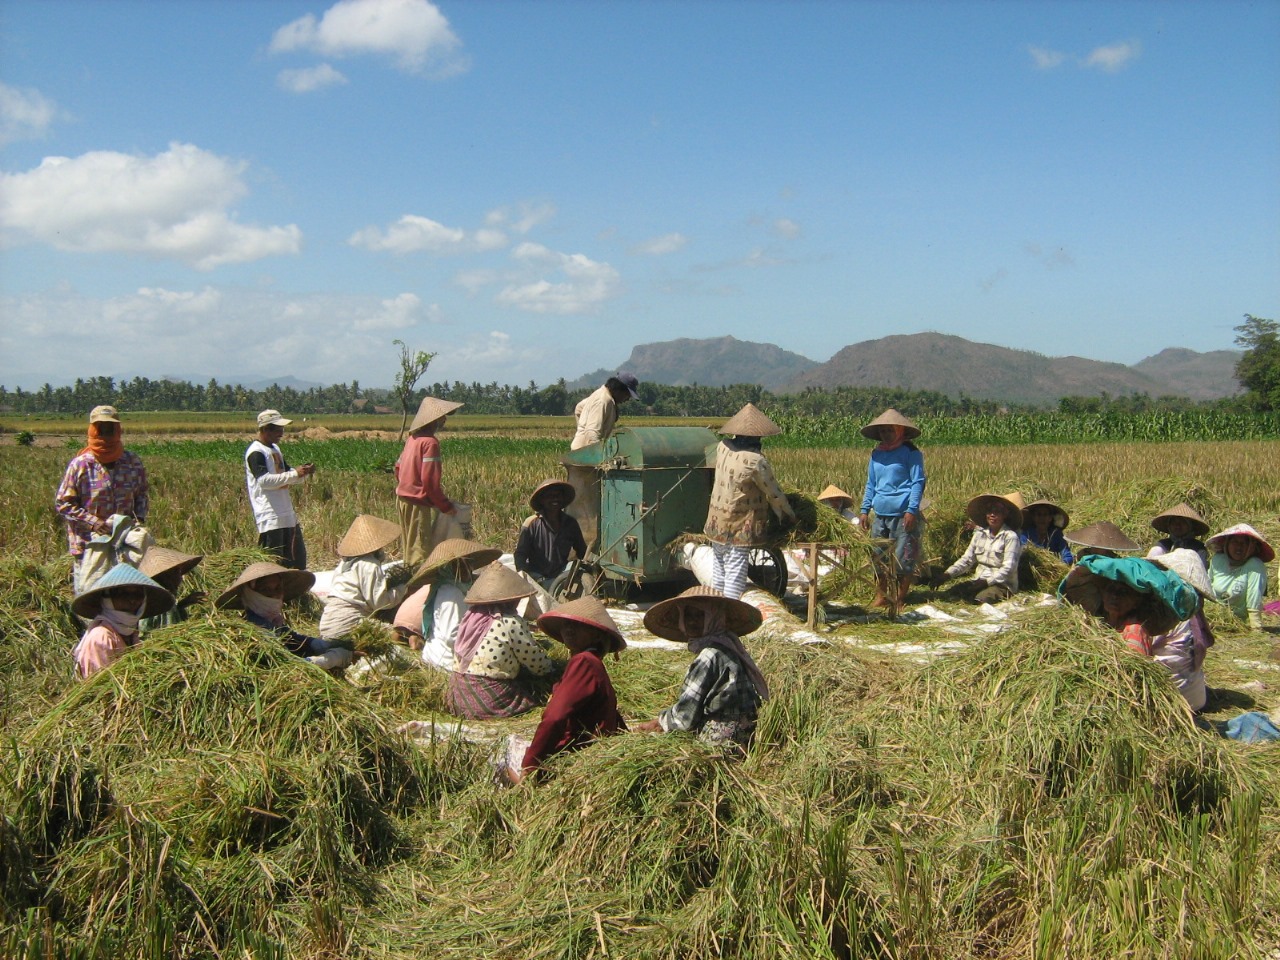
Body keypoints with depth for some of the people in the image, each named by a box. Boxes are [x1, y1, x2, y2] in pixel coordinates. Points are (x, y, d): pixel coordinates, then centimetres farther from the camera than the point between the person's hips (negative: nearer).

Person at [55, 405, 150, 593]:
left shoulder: (133, 462, 2)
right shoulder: (80, 465, -9)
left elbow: (141, 494, 15)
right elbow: (62, 503, -7)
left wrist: (139, 518, -4)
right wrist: (94, 523, -17)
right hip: (88, 544, -3)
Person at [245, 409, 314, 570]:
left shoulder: (275, 449, 16)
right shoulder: (256, 452, -12)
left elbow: (287, 476, 21)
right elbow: (264, 480, -24)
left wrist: (304, 472, 0)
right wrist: (295, 474, -25)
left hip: (287, 514, 9)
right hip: (270, 517, -9)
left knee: (298, 557, 13)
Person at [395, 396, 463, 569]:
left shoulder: (412, 438, 9)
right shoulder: (430, 442, -16)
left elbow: (399, 467, 15)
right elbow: (430, 479, -20)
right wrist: (445, 505, -12)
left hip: (403, 498, 9)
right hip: (418, 502, -9)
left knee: (409, 545, 17)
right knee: (420, 548, -5)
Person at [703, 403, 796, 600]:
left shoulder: (722, 448, -1)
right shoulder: (756, 461, -20)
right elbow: (774, 494, -9)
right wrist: (789, 516, 6)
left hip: (717, 523, 7)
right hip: (740, 528, -7)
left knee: (718, 572, 17)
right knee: (735, 573, -3)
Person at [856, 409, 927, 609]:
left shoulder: (910, 452, -2)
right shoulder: (876, 454, 15)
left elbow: (918, 482, -6)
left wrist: (912, 510, -14)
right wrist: (864, 510, 13)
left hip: (902, 514, -6)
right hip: (880, 513, 6)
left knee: (903, 557, -4)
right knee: (878, 556, 9)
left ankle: (900, 599, 6)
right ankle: (881, 596, 19)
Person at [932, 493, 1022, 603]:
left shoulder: (1010, 536, -10)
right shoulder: (980, 534, 9)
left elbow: (1008, 568, -15)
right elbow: (966, 559, 8)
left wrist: (986, 582, -26)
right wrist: (947, 574, -8)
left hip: (1002, 585, -5)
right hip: (979, 581, 5)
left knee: (980, 598, -35)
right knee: (951, 593, -18)